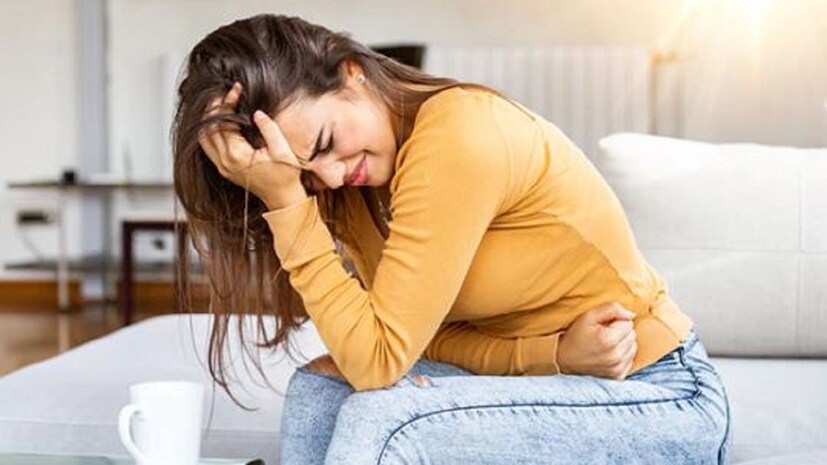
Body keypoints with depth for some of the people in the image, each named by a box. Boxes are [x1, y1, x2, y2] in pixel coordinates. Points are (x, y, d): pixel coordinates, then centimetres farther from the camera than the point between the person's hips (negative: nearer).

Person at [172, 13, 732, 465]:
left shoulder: (456, 137, -26)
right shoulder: (354, 184, 0)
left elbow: (379, 359, -26)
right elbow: (417, 334, -1)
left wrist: (285, 201, -25)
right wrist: (551, 353, -18)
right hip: (551, 385, 8)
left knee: (382, 418, -26)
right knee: (322, 387, -3)